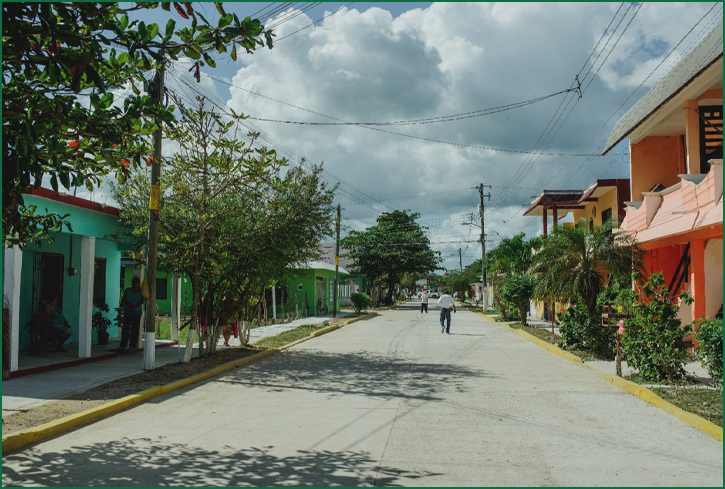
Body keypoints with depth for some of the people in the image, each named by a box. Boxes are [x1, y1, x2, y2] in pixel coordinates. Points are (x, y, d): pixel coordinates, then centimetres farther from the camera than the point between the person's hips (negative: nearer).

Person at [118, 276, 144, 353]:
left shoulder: (141, 291, 6)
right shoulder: (127, 290, 12)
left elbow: (141, 302, -4)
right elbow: (124, 300, 3)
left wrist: (133, 307, -17)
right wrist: (130, 306, -14)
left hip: (136, 313, -2)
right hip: (127, 313, 2)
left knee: (135, 330, -3)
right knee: (125, 329, -2)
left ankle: (132, 346, 0)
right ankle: (122, 346, 1)